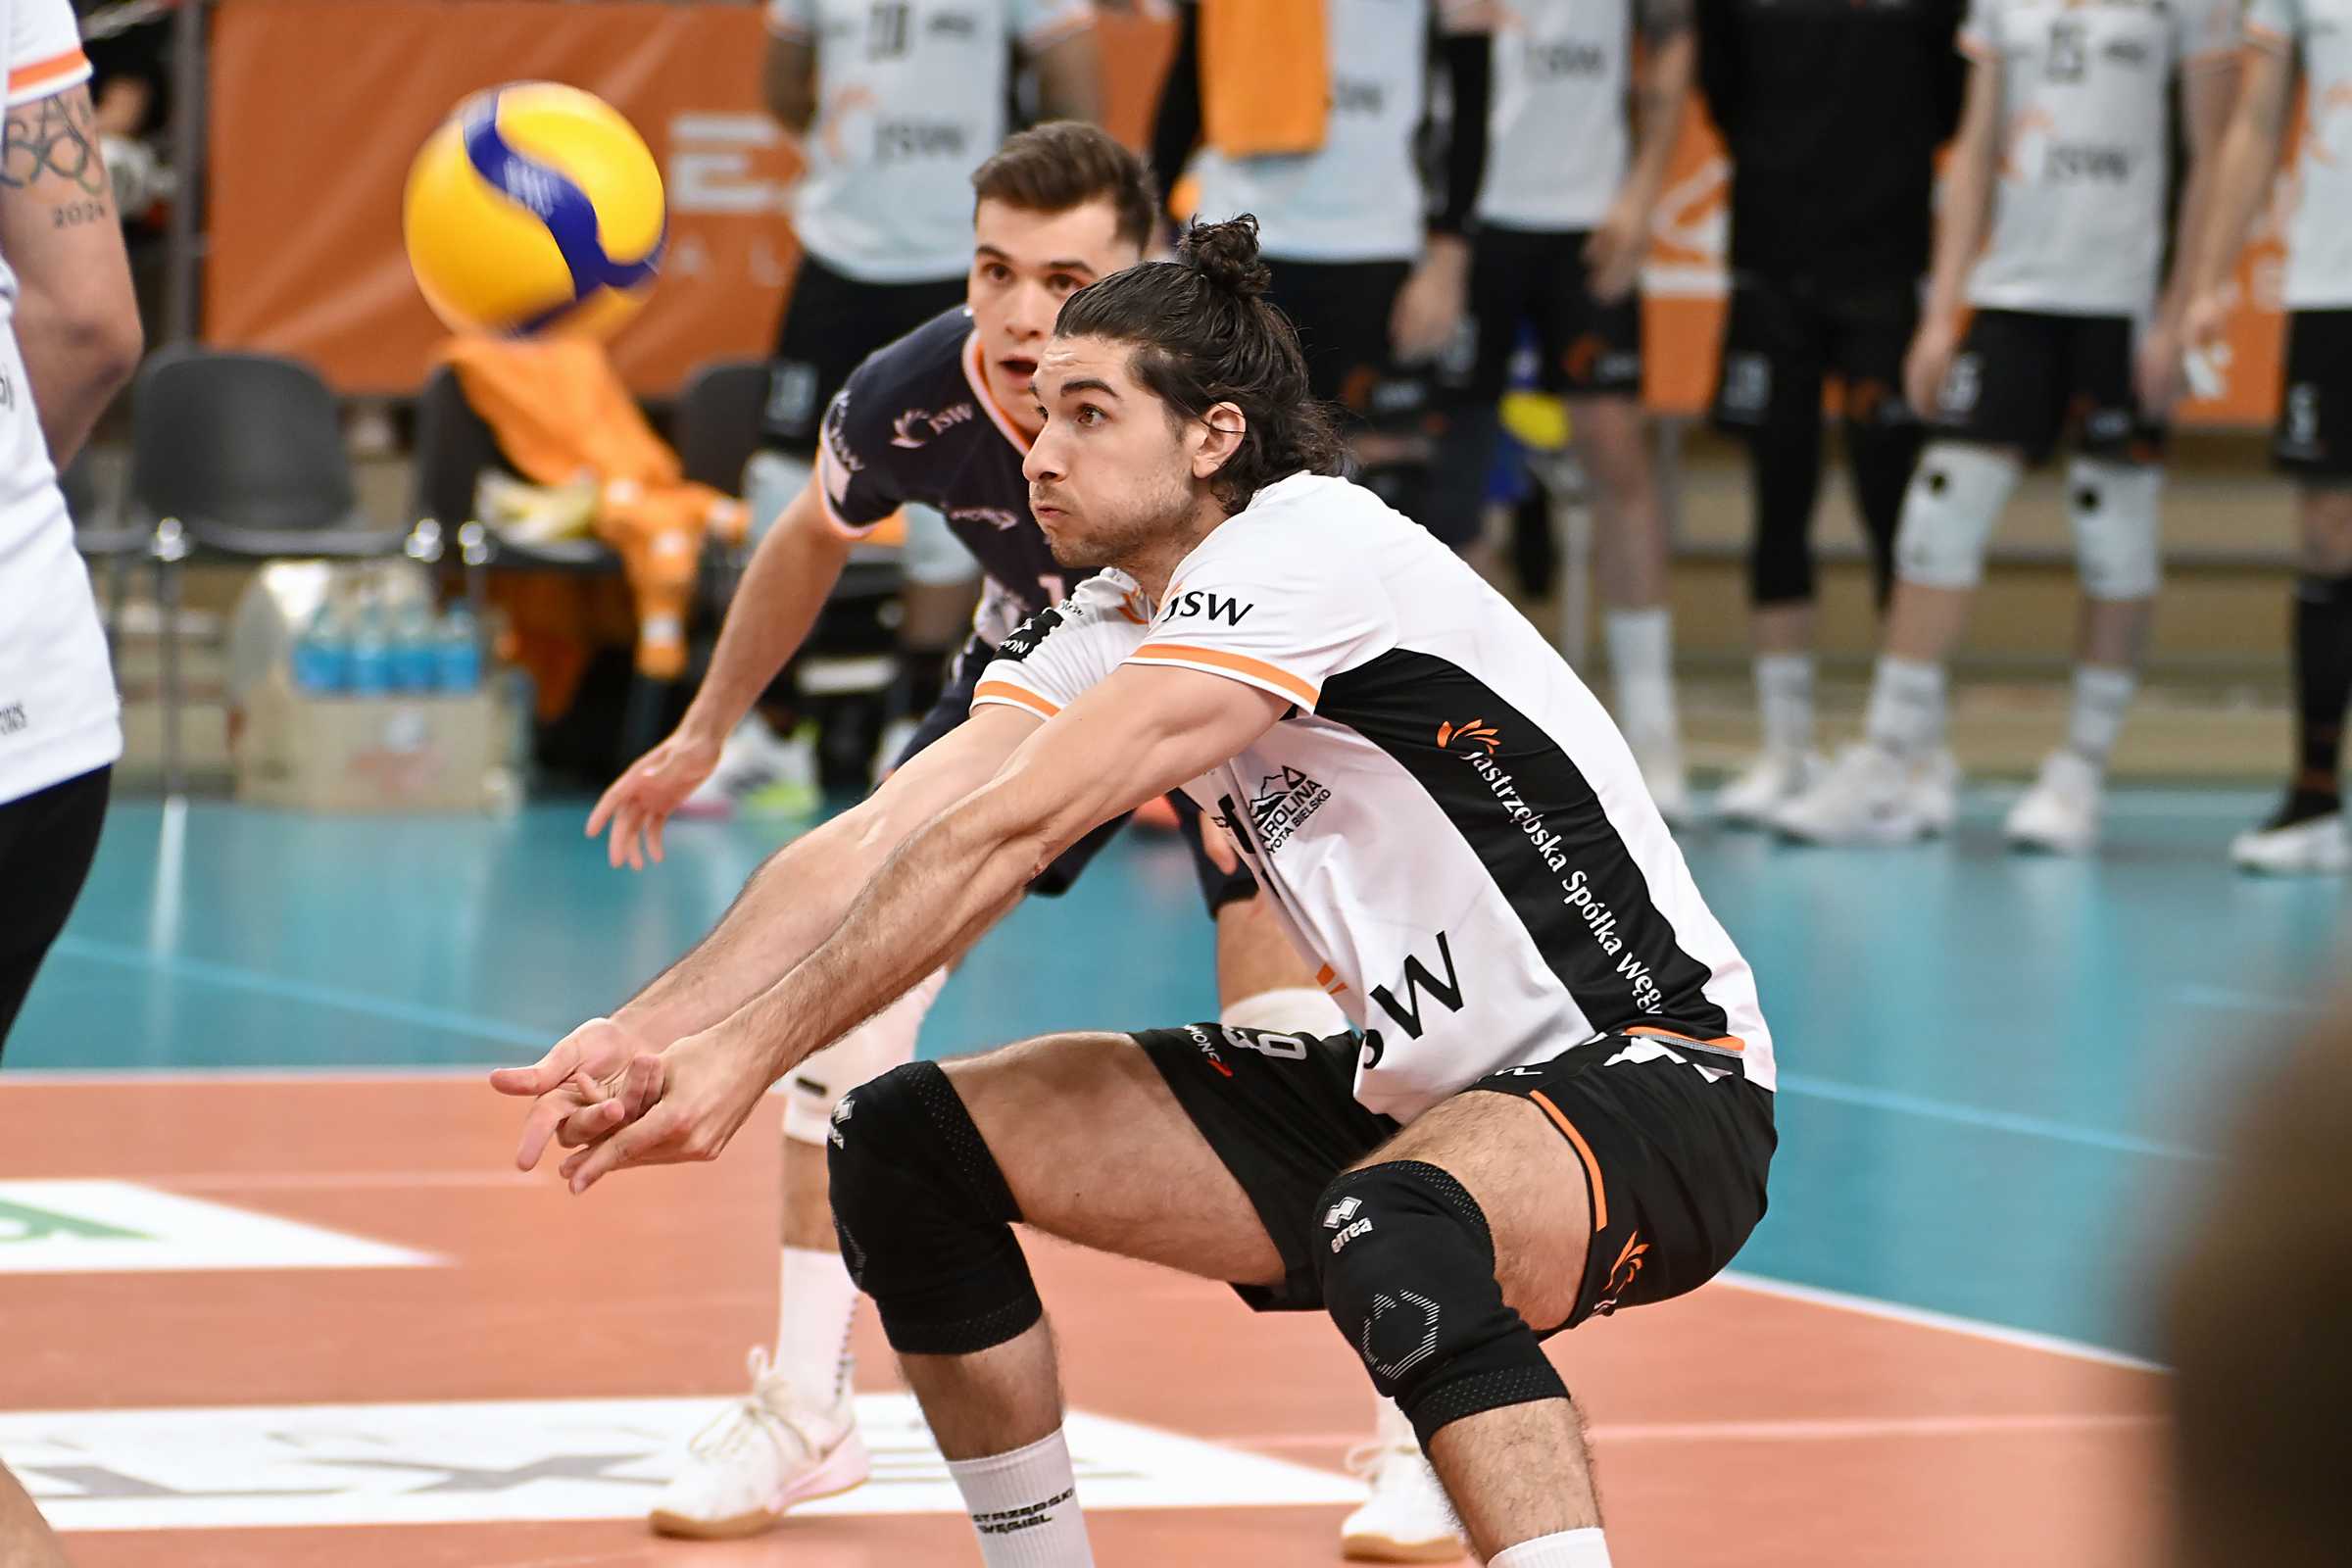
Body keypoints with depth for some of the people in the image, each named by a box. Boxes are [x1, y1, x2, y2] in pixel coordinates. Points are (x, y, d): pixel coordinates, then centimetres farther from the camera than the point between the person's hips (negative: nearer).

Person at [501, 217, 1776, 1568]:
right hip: (1412, 1098, 9)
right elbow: (884, 845, -7)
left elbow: (1008, 834, -25)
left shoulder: (1308, 548, -19)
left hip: (1660, 1086, -9)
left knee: (1391, 1235, -42)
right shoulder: (1103, 639, 6)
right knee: (909, 1144, 4)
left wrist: (750, 1054, -26)